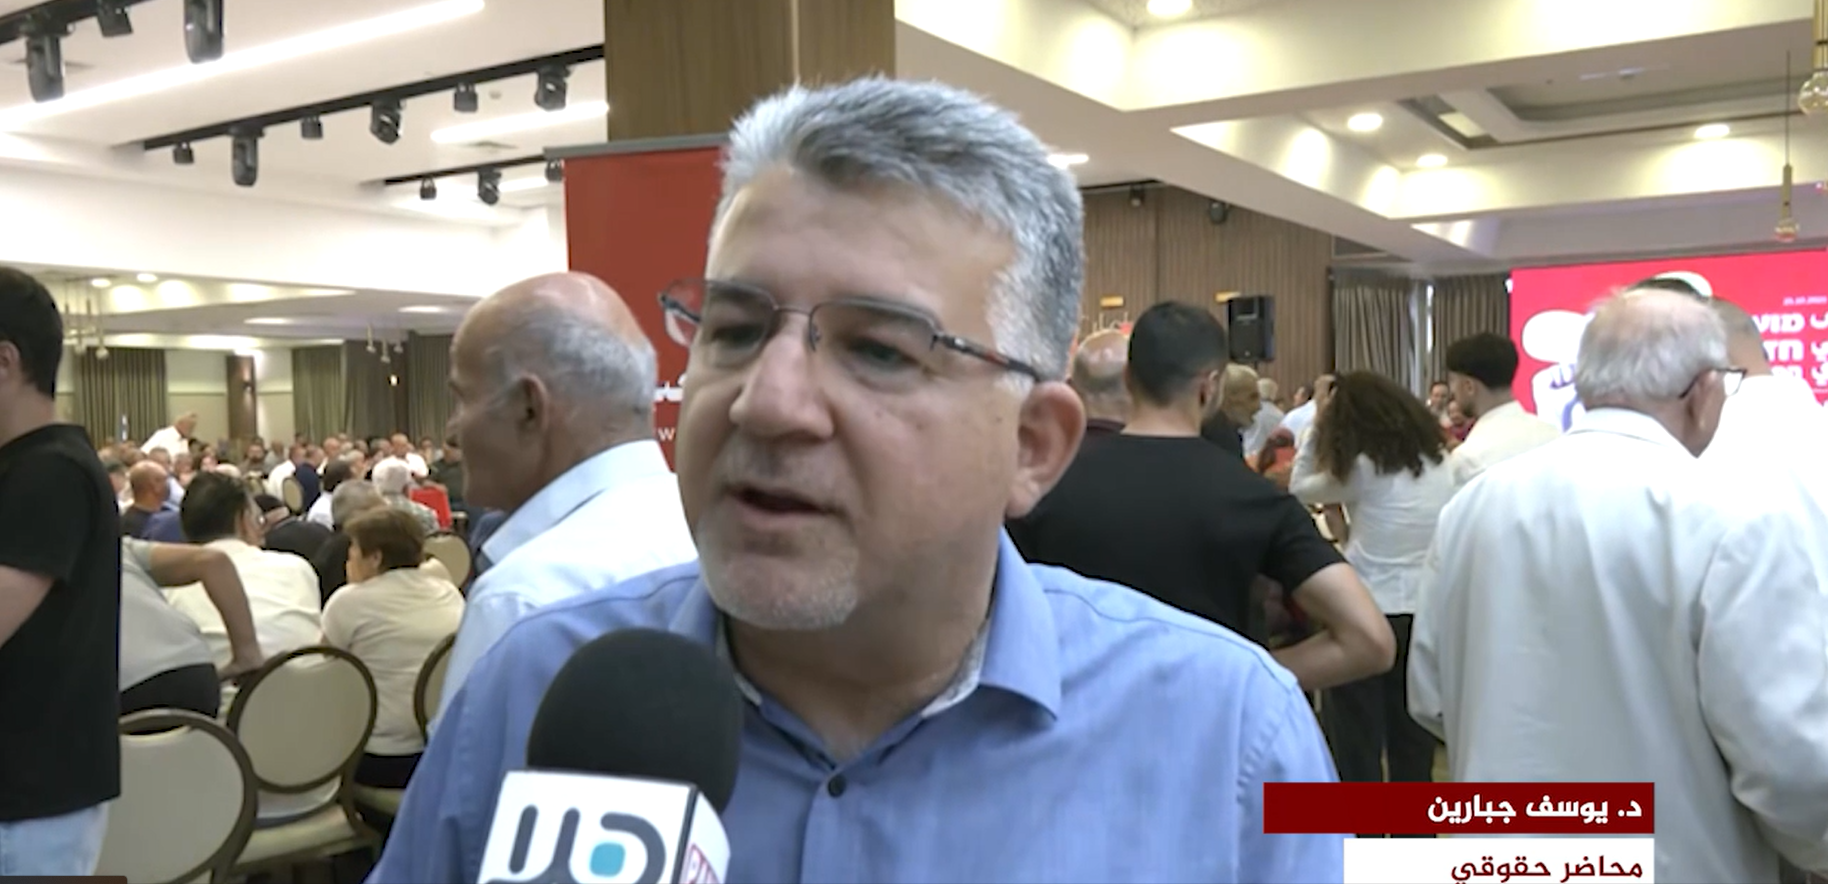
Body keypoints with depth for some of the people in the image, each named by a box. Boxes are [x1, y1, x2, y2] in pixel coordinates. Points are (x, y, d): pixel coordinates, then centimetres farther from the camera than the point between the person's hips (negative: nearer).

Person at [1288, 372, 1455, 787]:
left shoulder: (1362, 467, -12)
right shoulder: (1437, 458, 5)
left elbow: (1300, 489, 1)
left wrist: (1317, 426, 2)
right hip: (1423, 608, 6)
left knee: (1357, 737, 6)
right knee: (1413, 736, 16)